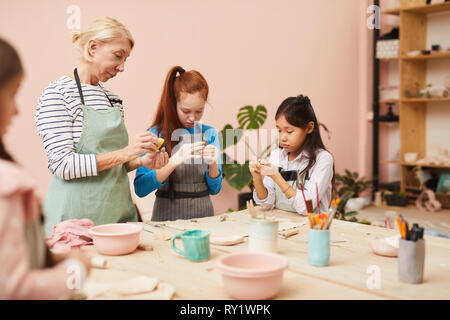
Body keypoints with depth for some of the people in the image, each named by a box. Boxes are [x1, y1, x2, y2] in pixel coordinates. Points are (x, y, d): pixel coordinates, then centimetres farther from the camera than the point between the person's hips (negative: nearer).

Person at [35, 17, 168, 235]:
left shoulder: (112, 99, 12)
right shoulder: (57, 93, -8)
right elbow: (64, 165, -16)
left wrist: (140, 161, -1)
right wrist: (124, 153, -19)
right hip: (76, 216, -6)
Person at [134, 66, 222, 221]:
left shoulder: (210, 133, 6)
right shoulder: (156, 134, -3)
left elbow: (215, 189, 8)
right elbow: (140, 189, -12)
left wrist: (213, 164, -10)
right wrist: (174, 162, -22)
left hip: (203, 214, 2)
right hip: (168, 215, -2)